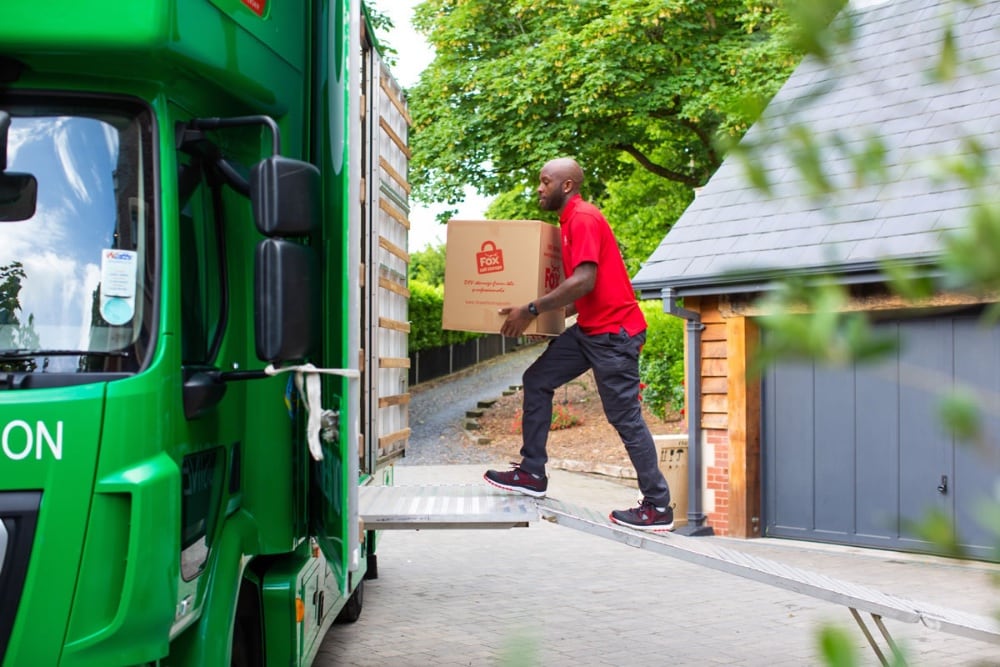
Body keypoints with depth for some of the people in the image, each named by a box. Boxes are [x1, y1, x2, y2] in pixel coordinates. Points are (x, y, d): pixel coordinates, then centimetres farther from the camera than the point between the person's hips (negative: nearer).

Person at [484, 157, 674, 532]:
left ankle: (658, 508, 3)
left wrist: (532, 310, -22)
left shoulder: (583, 219, -15)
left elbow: (584, 280, -26)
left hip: (613, 331, -10)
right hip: (589, 329, 10)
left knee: (625, 416, -5)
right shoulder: (571, 221, 16)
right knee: (537, 380, 9)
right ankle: (532, 473, 12)